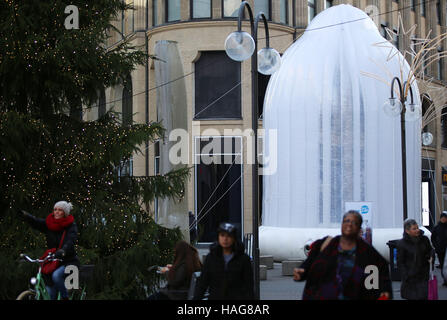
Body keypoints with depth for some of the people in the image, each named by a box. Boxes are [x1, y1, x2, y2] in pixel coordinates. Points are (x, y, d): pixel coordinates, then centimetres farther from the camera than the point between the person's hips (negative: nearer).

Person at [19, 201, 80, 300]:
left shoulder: (71, 226, -6)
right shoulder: (49, 224, 4)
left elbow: (71, 241, -24)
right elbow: (36, 222, -15)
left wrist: (62, 251, -46)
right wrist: (25, 215, -37)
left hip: (69, 262, -4)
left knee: (56, 275, -34)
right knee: (50, 294, 1)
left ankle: (65, 298, -14)